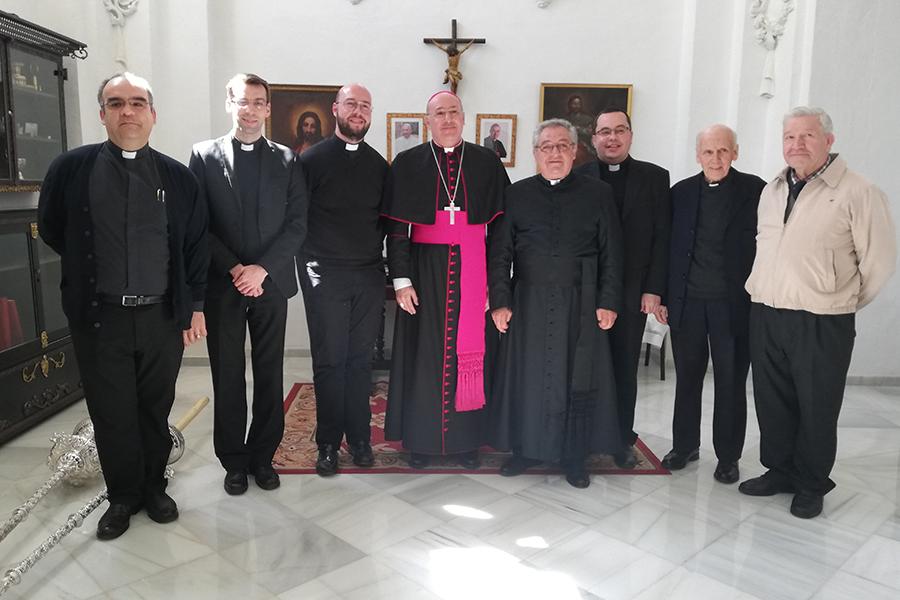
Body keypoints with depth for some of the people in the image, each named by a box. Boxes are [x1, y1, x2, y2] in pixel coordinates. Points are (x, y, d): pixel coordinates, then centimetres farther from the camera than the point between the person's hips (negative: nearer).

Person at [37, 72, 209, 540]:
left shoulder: (177, 177, 3)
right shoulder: (71, 169, -1)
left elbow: (196, 246, 6)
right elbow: (51, 229, 11)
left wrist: (195, 304, 3)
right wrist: (91, 271, 11)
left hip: (163, 316, 1)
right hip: (99, 317, 0)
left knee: (156, 409, 13)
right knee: (111, 414, 9)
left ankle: (154, 487, 32)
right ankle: (122, 496, 27)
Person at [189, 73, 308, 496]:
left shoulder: (287, 160, 6)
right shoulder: (204, 156, 4)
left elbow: (297, 224, 0)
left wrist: (262, 268, -11)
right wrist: (234, 269, -11)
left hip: (271, 283, 1)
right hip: (222, 286, -1)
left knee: (269, 375, 7)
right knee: (227, 377, 6)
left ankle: (263, 456, 21)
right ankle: (234, 461, 20)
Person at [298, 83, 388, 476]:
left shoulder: (378, 164, 10)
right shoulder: (312, 160, -1)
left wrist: (384, 263, 4)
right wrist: (310, 264, -8)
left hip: (369, 277, 3)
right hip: (326, 277, -3)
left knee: (361, 360, 9)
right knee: (329, 361, 3)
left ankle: (359, 437, 20)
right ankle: (329, 443, 14)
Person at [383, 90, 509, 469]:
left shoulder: (487, 163, 5)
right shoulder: (407, 164, 2)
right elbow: (396, 229, -1)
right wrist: (401, 280, -8)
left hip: (472, 273, 1)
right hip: (425, 270, -1)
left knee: (469, 352, 7)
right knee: (423, 354, 5)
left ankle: (466, 438, 20)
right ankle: (421, 439, 19)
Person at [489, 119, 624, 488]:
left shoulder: (597, 194, 4)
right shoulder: (516, 194, 6)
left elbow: (611, 254, 4)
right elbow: (500, 253, 5)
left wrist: (608, 302, -4)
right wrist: (500, 301, -3)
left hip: (579, 305, -1)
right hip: (528, 303, 1)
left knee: (578, 380, 5)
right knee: (527, 377, 7)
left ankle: (574, 456, 19)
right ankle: (526, 448, 23)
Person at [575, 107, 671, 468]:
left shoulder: (654, 178, 5)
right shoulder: (578, 178, 3)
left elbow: (662, 237, 2)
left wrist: (653, 289, -5)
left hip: (634, 292, 1)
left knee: (625, 368, 10)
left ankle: (622, 439, 22)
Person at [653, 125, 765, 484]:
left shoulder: (754, 190, -1)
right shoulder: (681, 192, 6)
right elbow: (668, 247, 8)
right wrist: (661, 297, 5)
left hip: (733, 303, -2)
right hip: (687, 302, 2)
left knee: (731, 383, 7)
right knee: (687, 378, 13)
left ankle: (728, 457, 21)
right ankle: (685, 445, 29)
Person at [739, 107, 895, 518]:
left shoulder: (857, 192, -9)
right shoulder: (771, 191, 11)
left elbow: (879, 260, -6)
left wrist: (842, 303, 2)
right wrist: (766, 295, 14)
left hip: (821, 325, -5)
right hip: (765, 317, 5)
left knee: (816, 409, 7)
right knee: (772, 403, 14)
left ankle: (811, 485, 25)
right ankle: (778, 471, 32)